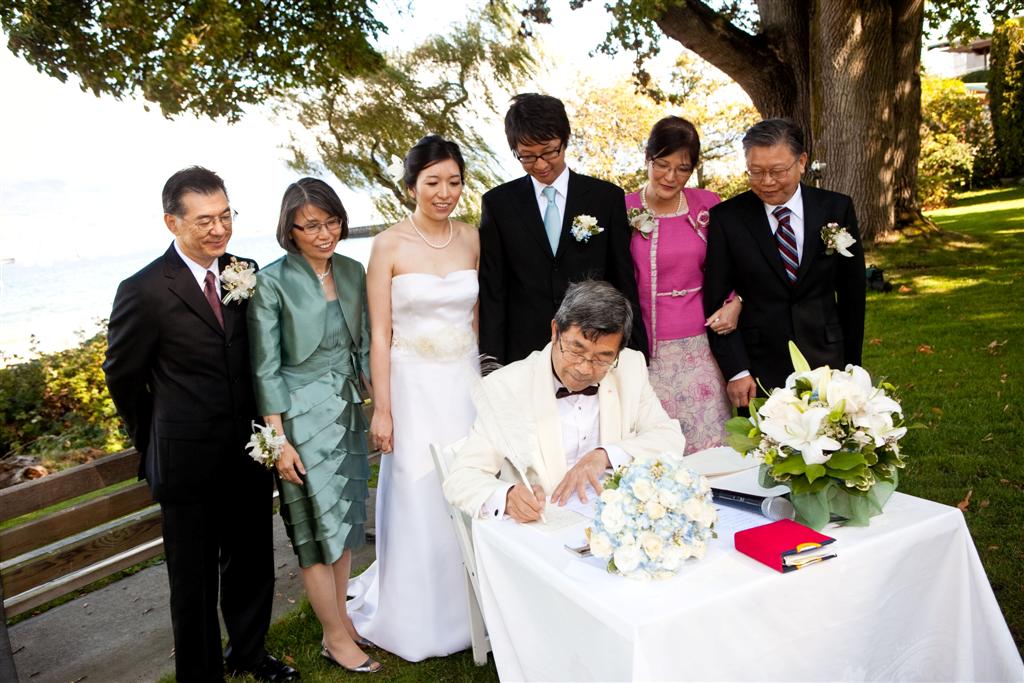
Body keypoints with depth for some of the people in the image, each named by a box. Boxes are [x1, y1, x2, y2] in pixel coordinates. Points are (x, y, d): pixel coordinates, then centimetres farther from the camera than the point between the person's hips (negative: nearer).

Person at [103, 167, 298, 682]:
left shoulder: (245, 273, -2)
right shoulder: (144, 291, -16)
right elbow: (122, 376, -3)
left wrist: (264, 432, 10)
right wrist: (155, 442, 7)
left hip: (248, 454, 5)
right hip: (187, 462, -4)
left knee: (251, 563, 21)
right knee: (194, 581, 13)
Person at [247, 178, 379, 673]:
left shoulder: (352, 272, 4)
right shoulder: (272, 282, -12)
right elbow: (266, 368, -11)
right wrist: (279, 441, -13)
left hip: (348, 411, 6)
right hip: (302, 416, -5)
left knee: (345, 520, 15)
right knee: (318, 527, 5)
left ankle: (342, 618, 32)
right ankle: (335, 638, 21)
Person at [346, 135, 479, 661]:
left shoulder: (470, 238, 4)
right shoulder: (389, 246, -8)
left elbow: (476, 316, 10)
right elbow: (379, 334, -8)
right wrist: (382, 408, -10)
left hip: (466, 380, 4)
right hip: (415, 385, -3)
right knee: (420, 497, 6)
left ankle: (470, 609, 33)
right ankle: (421, 616, 28)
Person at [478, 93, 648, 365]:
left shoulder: (607, 198, 3)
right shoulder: (498, 203, 3)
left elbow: (624, 283, 5)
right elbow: (492, 291, 2)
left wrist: (634, 352, 3)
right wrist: (492, 363, -3)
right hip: (523, 350, 0)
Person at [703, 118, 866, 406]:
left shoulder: (837, 209, 0)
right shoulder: (726, 218, -5)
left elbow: (852, 293, 6)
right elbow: (717, 301, -5)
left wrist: (851, 365, 8)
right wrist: (736, 371, -10)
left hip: (825, 362, 2)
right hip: (758, 368, -1)